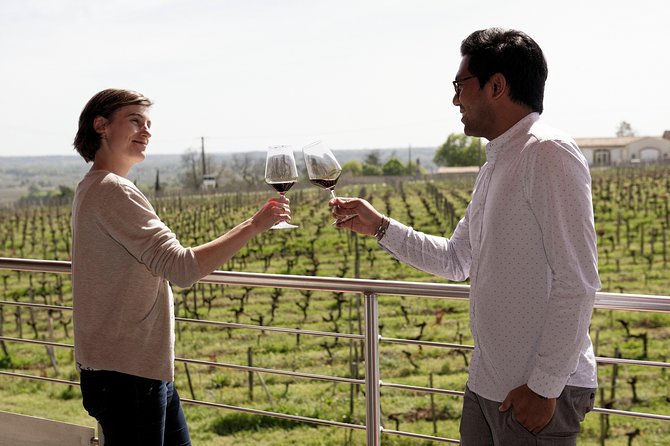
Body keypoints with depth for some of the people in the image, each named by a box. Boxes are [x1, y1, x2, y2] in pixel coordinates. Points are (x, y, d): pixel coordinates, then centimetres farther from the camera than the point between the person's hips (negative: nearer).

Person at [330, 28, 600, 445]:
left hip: (540, 392, -9)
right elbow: (456, 260, 24)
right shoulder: (496, 165, 13)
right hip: (487, 382, 9)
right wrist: (379, 226, 16)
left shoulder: (549, 153, -16)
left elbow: (577, 282, -20)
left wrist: (543, 385, -20)